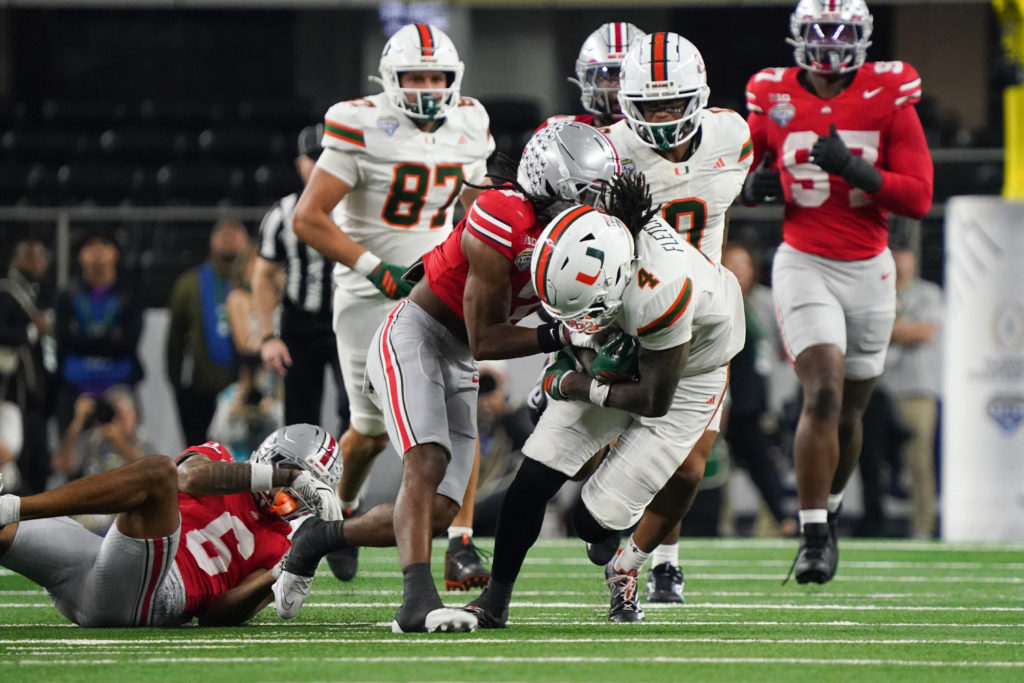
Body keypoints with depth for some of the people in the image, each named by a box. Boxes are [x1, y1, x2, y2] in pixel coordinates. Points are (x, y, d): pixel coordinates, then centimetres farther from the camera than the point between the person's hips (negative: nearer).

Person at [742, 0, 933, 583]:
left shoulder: (888, 97, -4)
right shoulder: (773, 97, 0)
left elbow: (918, 197, -8)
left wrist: (855, 170, -22)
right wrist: (755, 185, -8)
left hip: (868, 269, 1)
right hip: (805, 266, -1)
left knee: (850, 410, 10)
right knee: (824, 392, -18)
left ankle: (830, 511, 36)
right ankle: (813, 538, -16)